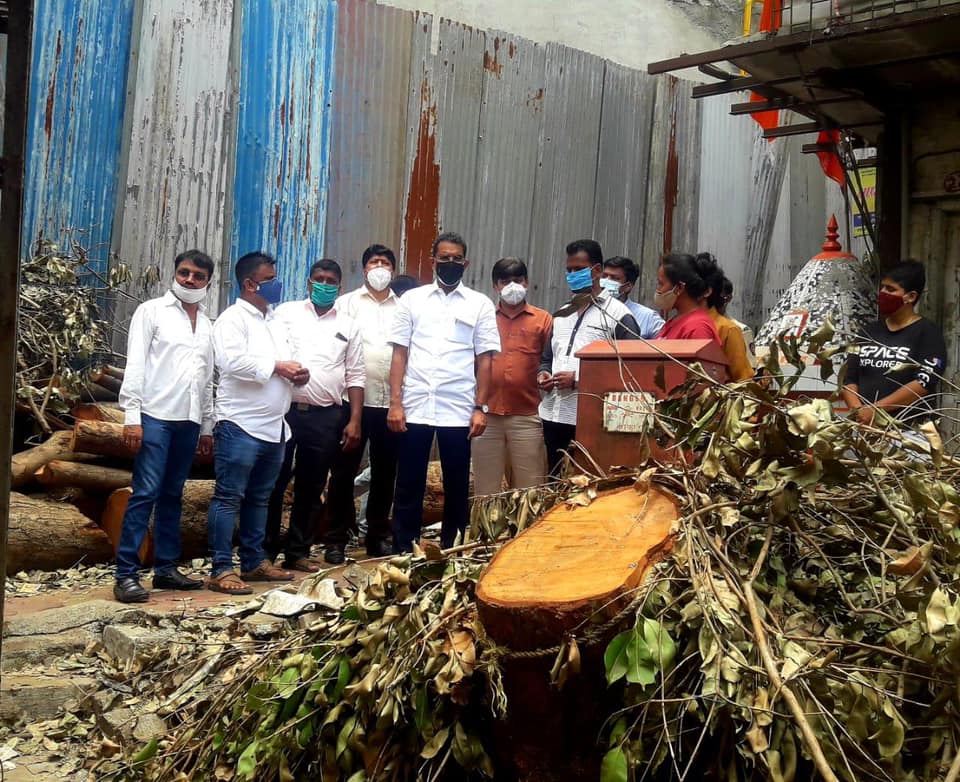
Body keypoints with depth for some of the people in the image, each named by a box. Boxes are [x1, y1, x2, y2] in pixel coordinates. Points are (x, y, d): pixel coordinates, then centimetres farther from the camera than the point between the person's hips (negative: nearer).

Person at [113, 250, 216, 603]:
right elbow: (135, 365, -5)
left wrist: (207, 426, 15)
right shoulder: (152, 311, 2)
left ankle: (166, 568, 14)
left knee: (172, 495, 9)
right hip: (156, 416, -5)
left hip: (189, 420, 5)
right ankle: (126, 574, -7)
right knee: (146, 493, -9)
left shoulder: (206, 324, 17)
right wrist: (131, 415, -13)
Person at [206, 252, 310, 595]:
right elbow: (232, 361, -21)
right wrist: (276, 367, -14)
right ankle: (221, 570, -3)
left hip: (273, 426, 8)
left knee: (259, 498, 14)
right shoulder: (233, 318, -6)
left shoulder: (275, 322, 20)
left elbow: (284, 363, 27)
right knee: (229, 498, -4)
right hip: (241, 425, -8)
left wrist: (297, 373, 4)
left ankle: (254, 561, 23)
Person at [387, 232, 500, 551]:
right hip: (415, 407, 0)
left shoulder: (480, 304, 7)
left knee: (457, 487, 7)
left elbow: (484, 360, 4)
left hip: (459, 410, 0)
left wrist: (480, 408, -3)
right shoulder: (412, 299, 8)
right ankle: (402, 553, 15)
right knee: (408, 485, 5)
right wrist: (395, 403, -3)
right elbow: (400, 354, 5)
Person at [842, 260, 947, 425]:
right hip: (865, 425, 4)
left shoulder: (928, 332, 1)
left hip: (909, 428, -4)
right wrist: (858, 411, -8)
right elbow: (849, 378, 10)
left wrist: (876, 409, -15)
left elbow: (924, 383, -11)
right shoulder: (869, 331, 14)